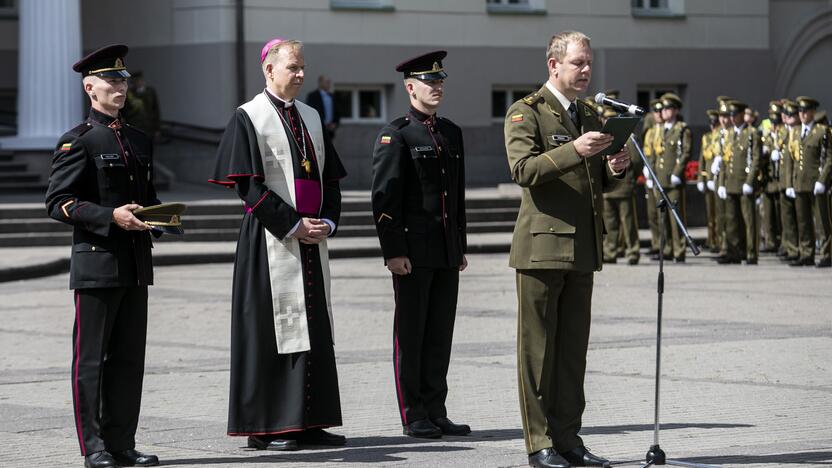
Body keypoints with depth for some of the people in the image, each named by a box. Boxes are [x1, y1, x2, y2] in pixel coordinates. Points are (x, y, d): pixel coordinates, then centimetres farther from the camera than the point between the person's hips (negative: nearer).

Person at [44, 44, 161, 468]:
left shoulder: (139, 141, 17)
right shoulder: (77, 142, -5)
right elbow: (58, 203, -11)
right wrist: (111, 216, -21)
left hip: (136, 265, 7)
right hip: (96, 261, -7)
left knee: (129, 357, 8)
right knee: (91, 357, -2)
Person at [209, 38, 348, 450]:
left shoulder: (311, 118, 15)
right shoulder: (248, 118, -6)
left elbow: (331, 178, 16)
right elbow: (249, 185, -13)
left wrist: (327, 222, -1)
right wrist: (293, 225, -16)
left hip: (313, 240, 7)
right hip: (271, 242, -7)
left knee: (315, 329, 7)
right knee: (271, 328, -6)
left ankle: (308, 422, 13)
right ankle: (264, 428, -1)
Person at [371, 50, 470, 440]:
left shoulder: (452, 133, 16)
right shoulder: (395, 135, -6)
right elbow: (385, 197, -11)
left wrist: (461, 246, 18)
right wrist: (393, 251, -16)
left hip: (447, 250, 7)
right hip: (412, 250, -7)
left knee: (440, 333, 9)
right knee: (410, 333, 0)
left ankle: (436, 411, 15)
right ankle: (413, 416, 5)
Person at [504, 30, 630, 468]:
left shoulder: (589, 116, 19)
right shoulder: (526, 112, -4)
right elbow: (522, 169, -18)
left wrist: (613, 169, 2)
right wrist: (573, 150, -28)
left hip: (582, 248, 7)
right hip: (542, 246, -7)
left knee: (573, 349, 7)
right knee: (537, 348, -3)